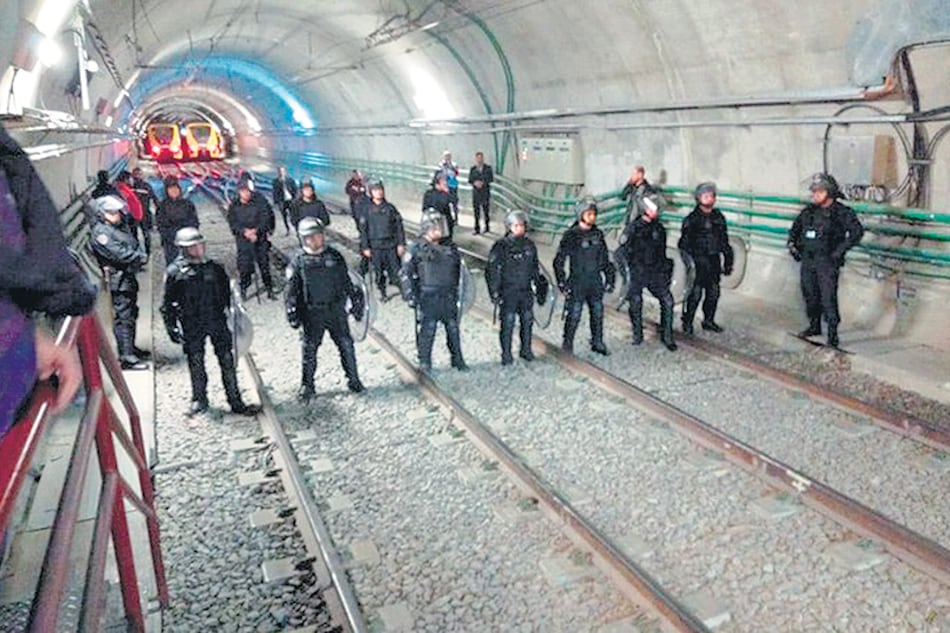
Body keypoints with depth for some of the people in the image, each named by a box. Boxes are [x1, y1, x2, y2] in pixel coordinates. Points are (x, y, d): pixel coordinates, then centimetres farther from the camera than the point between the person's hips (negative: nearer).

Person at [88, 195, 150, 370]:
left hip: (129, 276, 10)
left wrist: (139, 255, -4)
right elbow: (118, 253, -19)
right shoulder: (100, 232, -11)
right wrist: (139, 257, -11)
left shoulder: (121, 226, 18)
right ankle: (126, 357, -10)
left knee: (131, 314, 19)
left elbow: (134, 245, 17)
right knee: (123, 317, -10)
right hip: (118, 278, -10)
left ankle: (130, 348, 32)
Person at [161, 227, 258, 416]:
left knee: (227, 361, 6)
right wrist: (172, 328, -5)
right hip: (192, 327, -2)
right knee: (196, 364, 10)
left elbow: (227, 293, 12)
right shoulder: (174, 272, -7)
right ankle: (199, 400, 30)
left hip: (217, 321, 2)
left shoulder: (214, 268, 1)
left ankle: (235, 402, 16)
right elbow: (167, 304, -2)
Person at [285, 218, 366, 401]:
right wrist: (292, 312, -9)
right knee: (309, 349, 4)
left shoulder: (334, 256, 4)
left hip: (336, 310, 2)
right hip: (312, 314, -2)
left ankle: (353, 380, 21)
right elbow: (291, 290, -2)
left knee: (346, 345, 5)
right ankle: (307, 386, 17)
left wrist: (356, 300, 9)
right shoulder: (299, 261, -3)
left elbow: (346, 282, 11)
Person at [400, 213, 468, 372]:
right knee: (427, 330, -1)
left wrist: (457, 290, 18)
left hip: (449, 295, 5)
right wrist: (409, 295, -10)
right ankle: (424, 363, 12)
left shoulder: (449, 247, 8)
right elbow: (406, 273, -5)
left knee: (453, 328, 12)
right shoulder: (418, 249, -6)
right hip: (428, 297, -4)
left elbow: (459, 268, 19)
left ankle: (457, 359, 25)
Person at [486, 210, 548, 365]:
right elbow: (492, 271, -8)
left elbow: (535, 269, 18)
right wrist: (495, 292, -12)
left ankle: (526, 349, 26)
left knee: (527, 321, 10)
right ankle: (506, 354, 7)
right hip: (508, 292, -5)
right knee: (508, 323, -5)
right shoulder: (501, 247, -8)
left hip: (526, 291, 5)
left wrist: (540, 287, 18)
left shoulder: (529, 245, 9)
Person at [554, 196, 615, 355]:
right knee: (574, 316, -4)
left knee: (598, 313, 10)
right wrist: (562, 283, -11)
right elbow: (559, 261, -7)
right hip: (577, 282, -5)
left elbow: (605, 259, 18)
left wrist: (610, 278, 14)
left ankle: (597, 342, 24)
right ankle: (567, 345, 9)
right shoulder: (571, 235, -8)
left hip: (596, 282, 5)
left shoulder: (598, 234, 8)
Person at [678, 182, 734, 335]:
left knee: (713, 293, 10)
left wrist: (728, 261, 14)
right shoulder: (692, 219, -7)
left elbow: (724, 241, 16)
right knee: (695, 293, -6)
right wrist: (689, 260, -16)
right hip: (698, 260, -5)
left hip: (714, 261, 5)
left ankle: (709, 321, 25)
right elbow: (684, 243, -8)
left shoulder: (718, 217, 10)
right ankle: (687, 322, 7)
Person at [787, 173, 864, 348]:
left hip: (827, 262, -6)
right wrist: (792, 244, 10)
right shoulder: (809, 211, 9)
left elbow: (857, 232, -14)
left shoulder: (842, 212, -7)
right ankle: (814, 326, 30)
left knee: (828, 297, -9)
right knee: (810, 294, 13)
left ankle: (833, 333, -5)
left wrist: (840, 250, -17)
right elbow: (795, 228, 24)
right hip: (807, 260, 6)